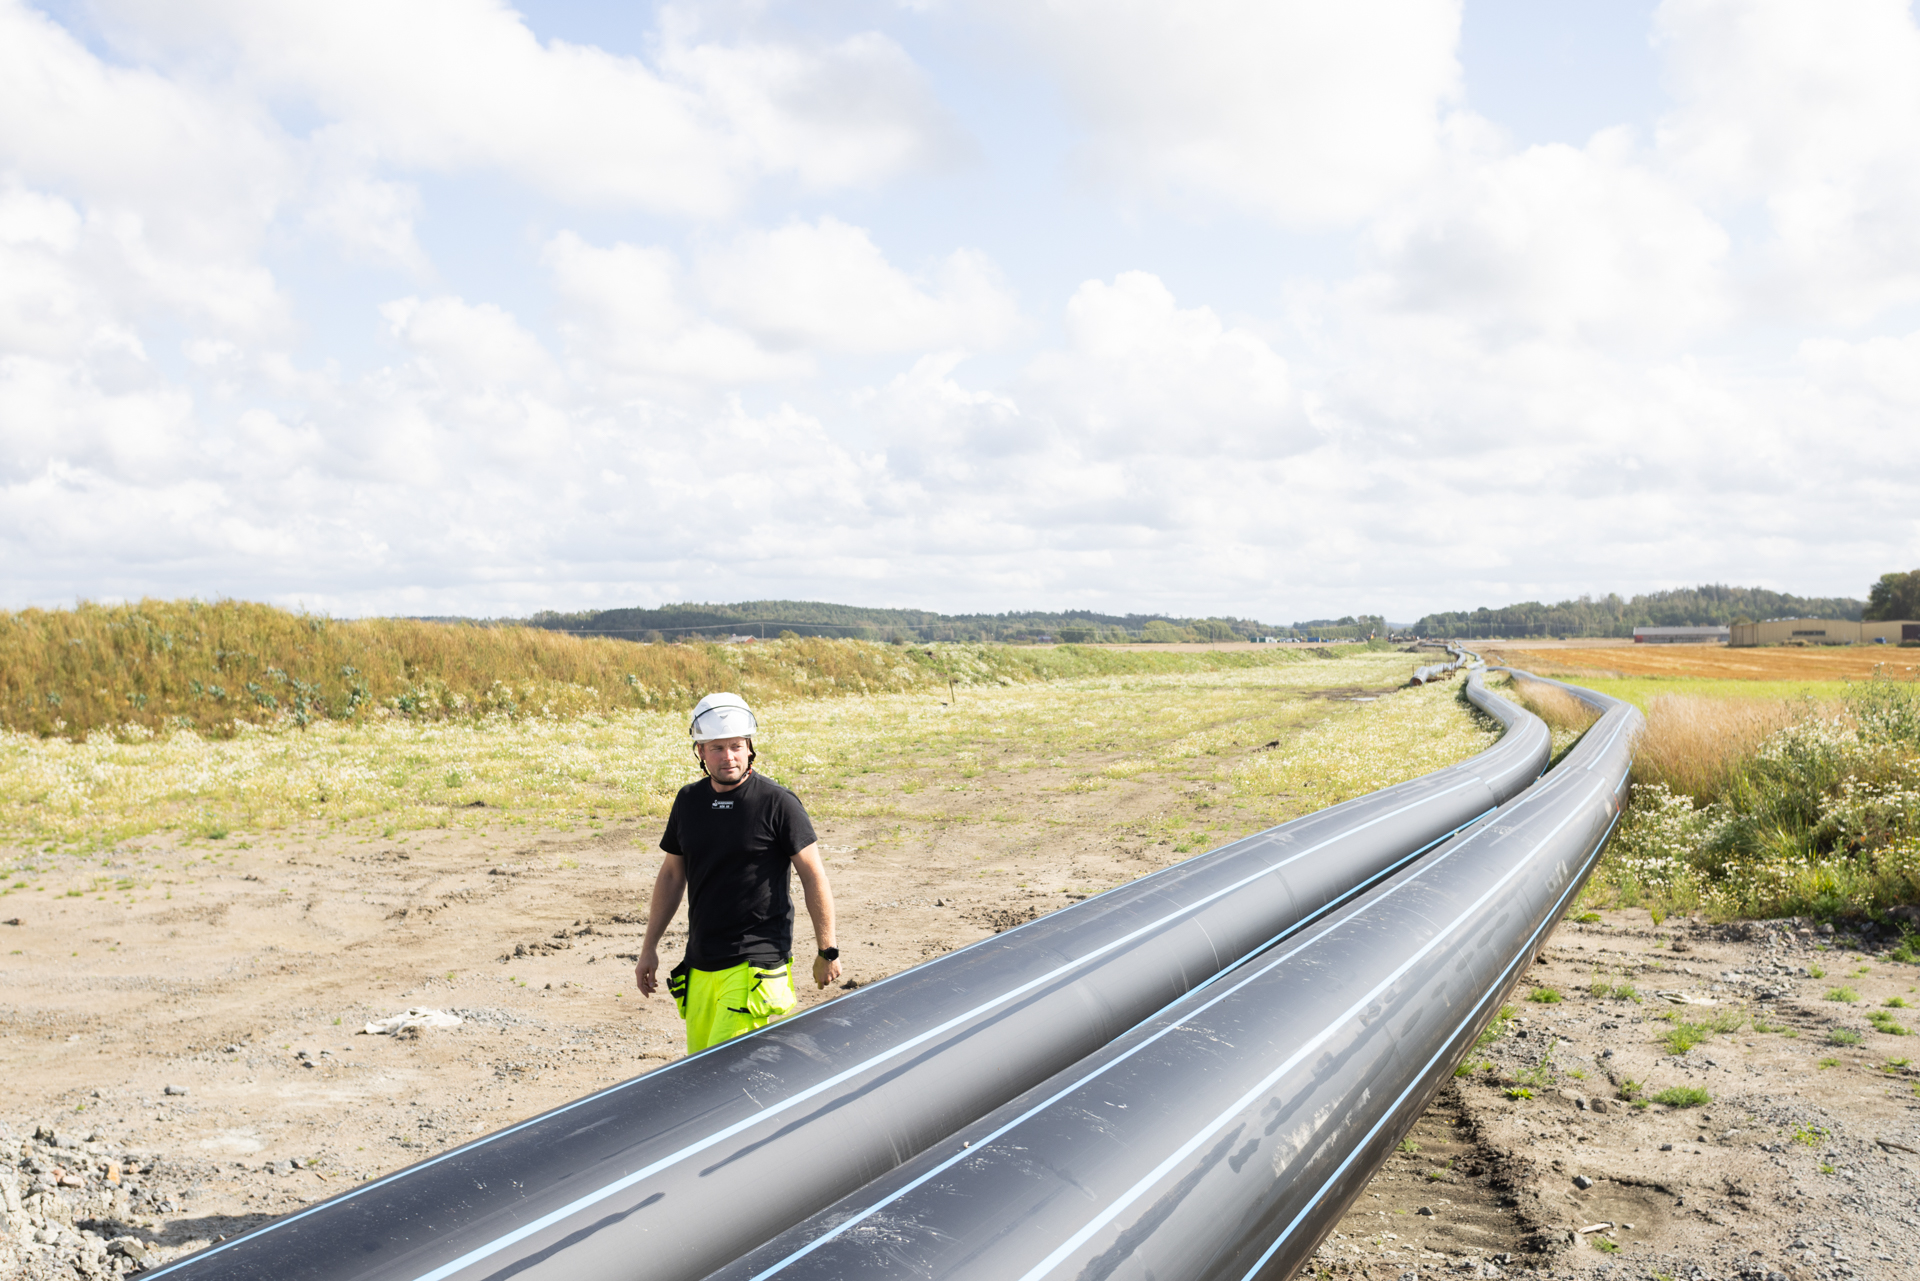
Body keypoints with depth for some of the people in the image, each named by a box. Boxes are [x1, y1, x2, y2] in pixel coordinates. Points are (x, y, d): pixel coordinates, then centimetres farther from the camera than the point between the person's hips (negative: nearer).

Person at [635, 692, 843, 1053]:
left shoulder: (777, 803, -8)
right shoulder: (689, 801, 8)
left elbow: (814, 875, -4)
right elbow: (671, 874, 18)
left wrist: (827, 951, -4)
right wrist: (649, 948, 18)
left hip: (756, 963, -6)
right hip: (700, 965, 6)